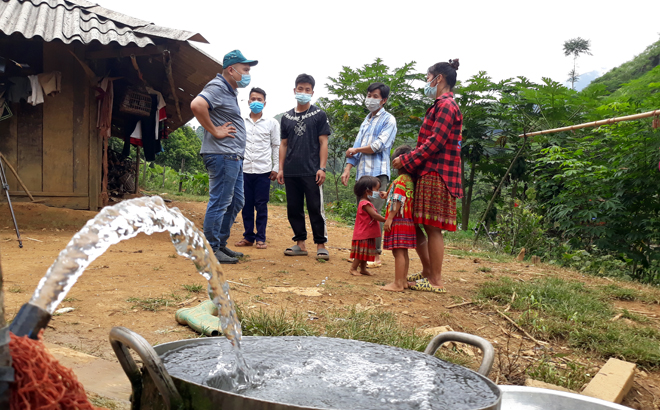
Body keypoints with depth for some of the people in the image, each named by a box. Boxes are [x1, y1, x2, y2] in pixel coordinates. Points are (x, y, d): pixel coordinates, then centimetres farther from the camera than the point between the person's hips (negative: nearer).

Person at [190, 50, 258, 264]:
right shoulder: (217, 87, -11)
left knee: (236, 202, 15)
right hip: (222, 156, -11)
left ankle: (221, 244, 25)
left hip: (233, 157, 11)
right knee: (219, 203, -5)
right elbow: (197, 105, -30)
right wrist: (214, 131, -21)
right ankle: (211, 250, 4)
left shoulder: (230, 91, 19)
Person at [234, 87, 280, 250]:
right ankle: (248, 236, 15)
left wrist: (276, 168, 1)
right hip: (244, 169, 2)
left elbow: (276, 146, 7)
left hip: (263, 171, -2)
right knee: (246, 205, 5)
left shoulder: (272, 123, 6)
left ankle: (261, 238, 8)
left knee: (261, 206, 1)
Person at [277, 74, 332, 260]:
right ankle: (300, 244, 17)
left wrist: (322, 168, -9)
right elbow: (284, 144, 16)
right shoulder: (287, 117, 14)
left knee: (316, 209, -4)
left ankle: (321, 245, 4)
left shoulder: (319, 115, 3)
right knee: (293, 209, 7)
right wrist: (281, 168, 9)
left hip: (311, 172, -4)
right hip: (291, 172, 5)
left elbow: (323, 143, 0)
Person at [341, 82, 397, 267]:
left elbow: (378, 146, -11)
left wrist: (355, 150, 1)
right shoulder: (366, 121, 23)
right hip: (362, 173, 7)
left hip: (377, 173, -7)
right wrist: (348, 168, 5)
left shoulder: (388, 120, 1)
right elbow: (357, 146, 17)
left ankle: (376, 255, -6)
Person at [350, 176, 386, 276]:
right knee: (360, 253, -2)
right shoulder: (365, 203, -20)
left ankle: (363, 268, 23)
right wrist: (386, 220, -14)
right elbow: (375, 215, -22)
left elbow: (374, 216, 16)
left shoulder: (367, 202, 14)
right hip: (363, 235, -10)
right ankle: (353, 268, 7)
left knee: (365, 253, 15)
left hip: (368, 234, 10)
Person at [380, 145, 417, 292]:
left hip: (399, 221, -10)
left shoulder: (401, 180, -12)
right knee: (403, 252, 14)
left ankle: (398, 283, -6)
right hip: (408, 221, 10)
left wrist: (389, 218, -18)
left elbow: (398, 201, -18)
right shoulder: (411, 180, 15)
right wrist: (387, 195, 33)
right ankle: (403, 281, 20)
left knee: (398, 252, -8)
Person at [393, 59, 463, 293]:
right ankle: (428, 272, 21)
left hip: (436, 175, -10)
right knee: (415, 224, 12)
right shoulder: (441, 105, 23)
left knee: (433, 228, -6)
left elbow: (435, 142, -18)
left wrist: (407, 161, -14)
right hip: (428, 174, 10)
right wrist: (409, 162, 12)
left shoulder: (446, 105, -9)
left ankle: (436, 281, 1)